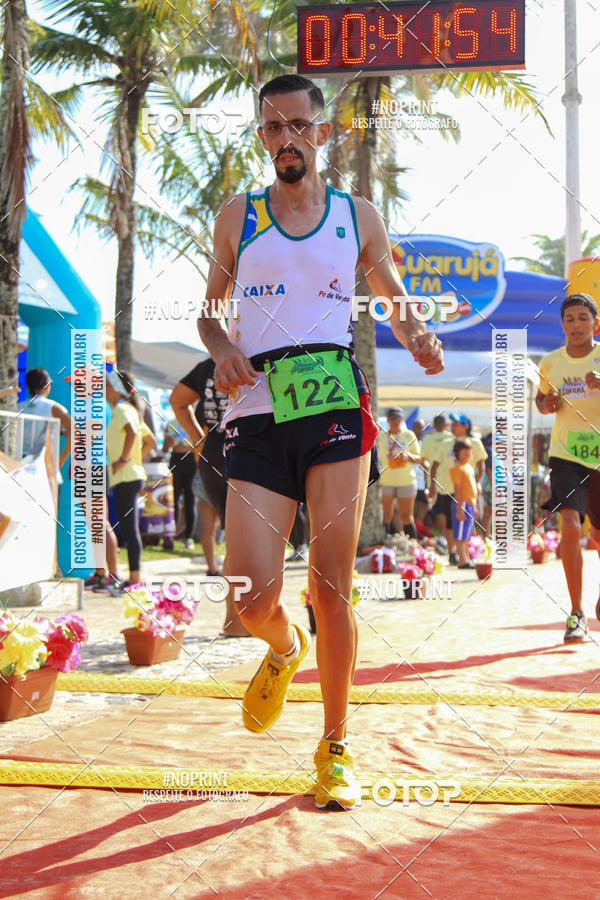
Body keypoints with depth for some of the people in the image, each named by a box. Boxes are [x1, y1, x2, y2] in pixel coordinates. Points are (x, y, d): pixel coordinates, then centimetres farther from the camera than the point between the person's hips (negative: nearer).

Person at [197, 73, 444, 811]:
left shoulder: (357, 218, 12)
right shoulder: (236, 217, 12)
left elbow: (394, 301, 20)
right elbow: (209, 309, 19)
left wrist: (416, 336, -3)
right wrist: (220, 347, -3)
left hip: (336, 408, 0)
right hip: (257, 416, 1)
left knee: (330, 587, -2)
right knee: (253, 598, -9)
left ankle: (335, 749, 13)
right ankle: (285, 649, 29)